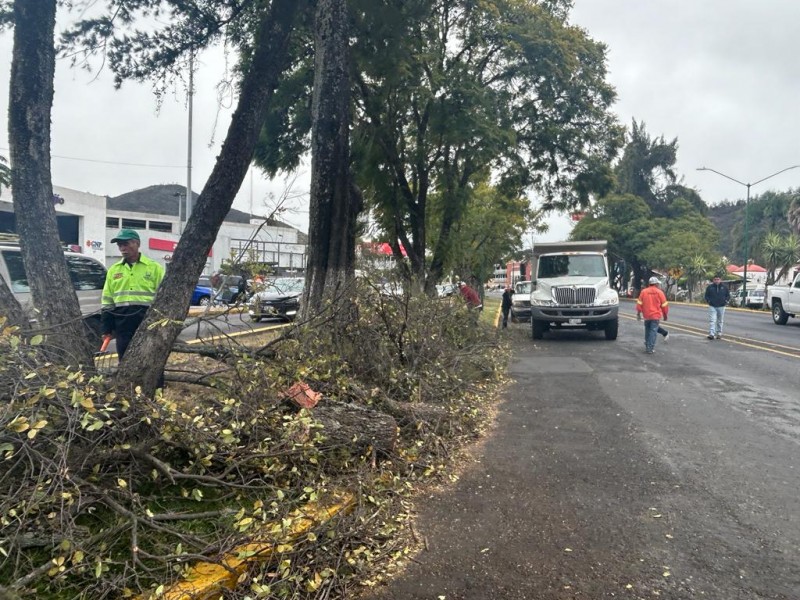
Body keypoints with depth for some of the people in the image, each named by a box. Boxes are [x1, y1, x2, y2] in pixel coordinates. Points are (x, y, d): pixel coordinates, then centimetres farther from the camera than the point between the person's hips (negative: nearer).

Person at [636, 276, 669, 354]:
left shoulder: (644, 291, 1)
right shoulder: (659, 292, -4)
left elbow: (639, 303, 1)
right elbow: (664, 305, 0)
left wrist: (638, 313, 9)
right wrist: (665, 315, 13)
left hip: (647, 315, 3)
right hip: (656, 315, -3)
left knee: (647, 330, 18)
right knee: (653, 331, -2)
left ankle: (647, 346, 25)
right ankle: (650, 348, -6)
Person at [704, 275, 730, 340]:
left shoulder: (724, 287, 4)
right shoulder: (710, 287, 2)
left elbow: (728, 295, 12)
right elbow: (706, 295, 9)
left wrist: (726, 300, -3)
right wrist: (708, 301, -6)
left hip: (721, 307, 2)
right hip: (712, 307, -2)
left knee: (720, 321, 11)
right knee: (712, 320, -11)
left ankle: (719, 334, 20)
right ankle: (711, 334, -16)